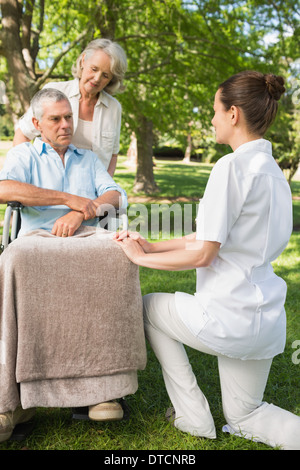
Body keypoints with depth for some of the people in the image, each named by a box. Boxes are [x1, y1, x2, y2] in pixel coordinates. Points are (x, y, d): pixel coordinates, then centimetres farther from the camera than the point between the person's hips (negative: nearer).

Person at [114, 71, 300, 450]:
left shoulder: (233, 166, -19)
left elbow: (202, 254, -19)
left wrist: (141, 258, -4)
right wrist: (151, 246, 12)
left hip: (230, 318, -9)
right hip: (267, 319, 9)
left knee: (150, 307, 20)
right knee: (243, 417, 25)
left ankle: (193, 417, 21)